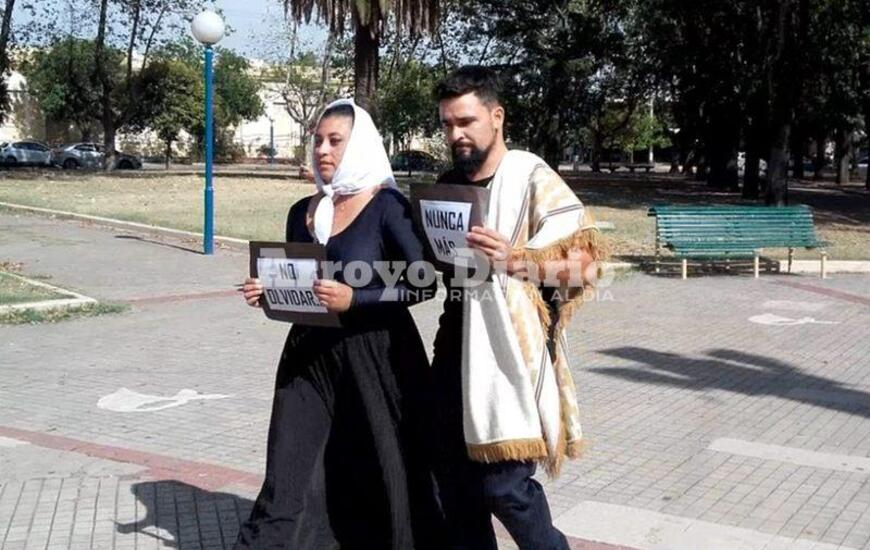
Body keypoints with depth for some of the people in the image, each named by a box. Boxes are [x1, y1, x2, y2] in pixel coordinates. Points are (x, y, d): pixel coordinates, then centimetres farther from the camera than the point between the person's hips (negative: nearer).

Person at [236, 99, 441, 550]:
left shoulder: (387, 206, -9)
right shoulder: (302, 212, 8)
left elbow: (424, 285, -13)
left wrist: (354, 299, -23)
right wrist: (267, 293, -3)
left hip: (375, 359, -5)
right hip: (309, 356, 5)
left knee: (383, 478, 8)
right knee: (288, 483, 3)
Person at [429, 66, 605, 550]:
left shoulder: (532, 178, -8)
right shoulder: (449, 183, 12)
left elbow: (586, 261, -13)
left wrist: (516, 259, -26)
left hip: (509, 351, -7)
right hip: (456, 351, 7)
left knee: (503, 484, -5)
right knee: (454, 483, 11)